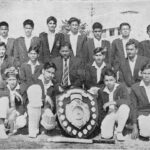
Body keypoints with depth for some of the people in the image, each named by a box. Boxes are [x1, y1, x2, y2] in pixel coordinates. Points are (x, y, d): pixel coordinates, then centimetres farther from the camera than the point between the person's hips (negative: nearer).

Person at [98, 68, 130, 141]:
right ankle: (112, 127, 16)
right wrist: (102, 122, 4)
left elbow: (127, 101, -26)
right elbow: (100, 108, 9)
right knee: (106, 135, -23)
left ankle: (119, 132, -15)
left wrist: (111, 102, -29)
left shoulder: (121, 87, -9)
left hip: (120, 113, -1)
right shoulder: (101, 91, 2)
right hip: (109, 114, 1)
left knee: (124, 107, -37)